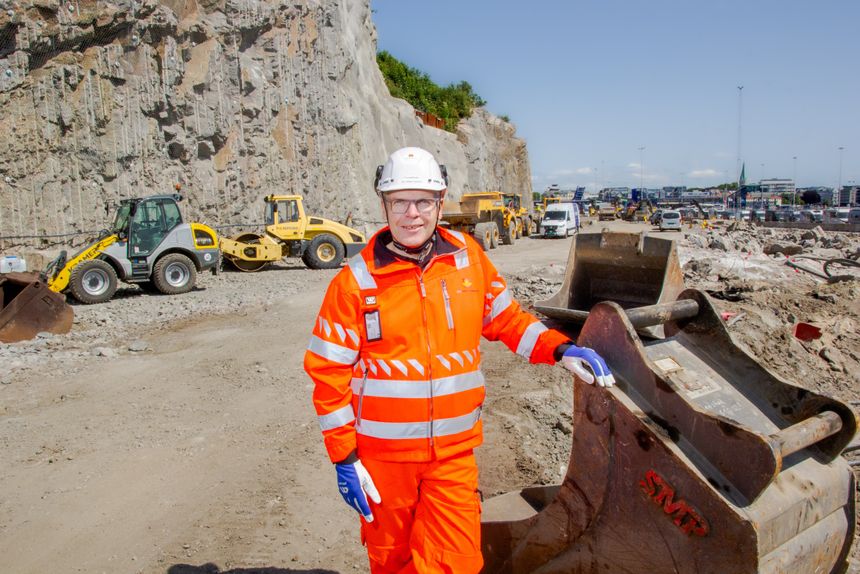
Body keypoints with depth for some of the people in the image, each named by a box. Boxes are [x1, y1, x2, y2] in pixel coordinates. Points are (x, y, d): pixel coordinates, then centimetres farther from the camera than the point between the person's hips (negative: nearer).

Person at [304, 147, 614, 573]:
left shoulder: (468, 258, 0)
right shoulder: (356, 281, -9)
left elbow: (504, 316, 12)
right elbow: (329, 372, -6)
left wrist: (559, 349, -4)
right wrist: (344, 458, -6)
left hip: (453, 453, 2)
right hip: (383, 453, -1)